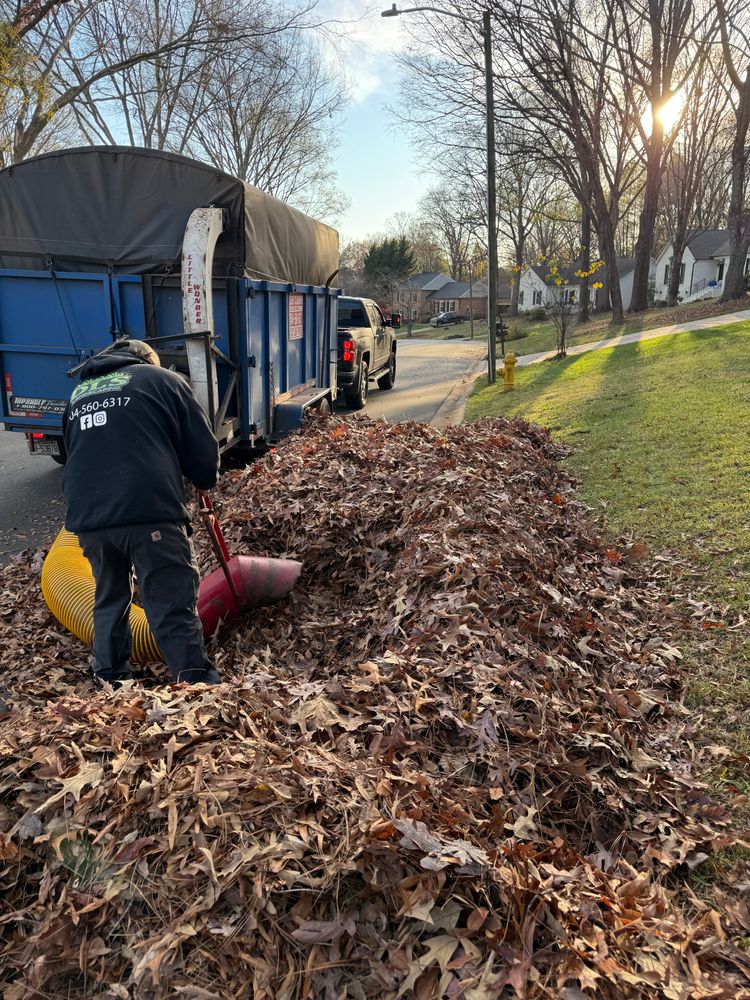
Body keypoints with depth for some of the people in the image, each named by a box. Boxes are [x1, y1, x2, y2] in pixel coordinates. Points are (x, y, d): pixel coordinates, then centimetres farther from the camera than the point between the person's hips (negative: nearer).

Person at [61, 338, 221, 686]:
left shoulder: (78, 392, 26)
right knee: (174, 608, -2)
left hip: (87, 515, 6)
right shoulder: (161, 379, 11)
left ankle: (109, 680, 33)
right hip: (149, 510, -5)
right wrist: (205, 481, 26)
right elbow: (202, 446, 7)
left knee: (108, 600, 23)